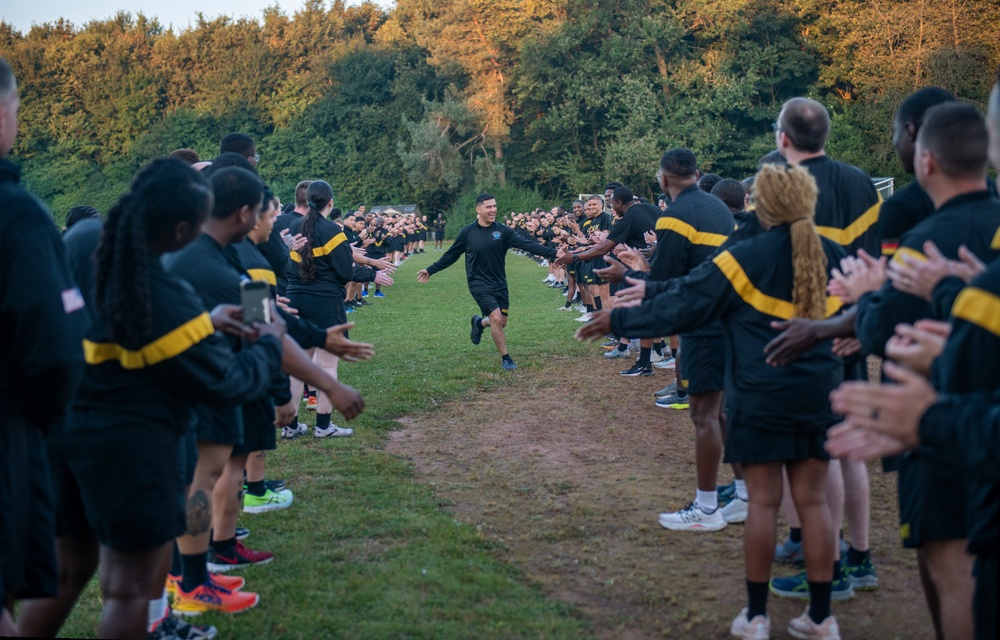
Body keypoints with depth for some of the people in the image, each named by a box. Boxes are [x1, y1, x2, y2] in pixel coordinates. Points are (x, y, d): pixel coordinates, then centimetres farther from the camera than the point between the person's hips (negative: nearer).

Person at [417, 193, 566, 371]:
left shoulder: (503, 230, -5)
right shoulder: (467, 232, -8)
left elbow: (527, 244, -12)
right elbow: (451, 255, 4)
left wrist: (552, 253, -23)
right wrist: (430, 270, 7)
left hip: (500, 284, 4)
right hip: (479, 284, -4)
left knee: (501, 323, 10)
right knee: (496, 319, -16)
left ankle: (479, 322, 44)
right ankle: (505, 358, 1)